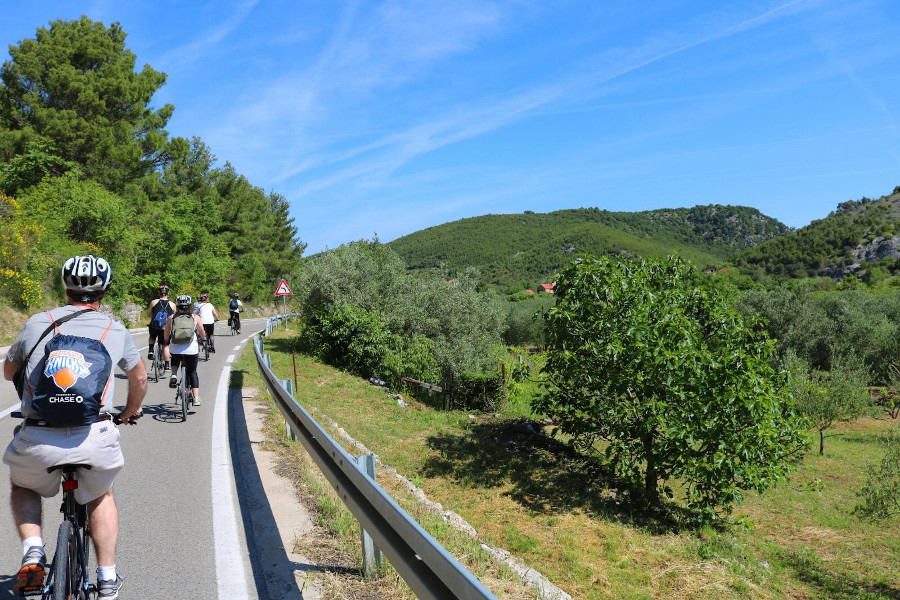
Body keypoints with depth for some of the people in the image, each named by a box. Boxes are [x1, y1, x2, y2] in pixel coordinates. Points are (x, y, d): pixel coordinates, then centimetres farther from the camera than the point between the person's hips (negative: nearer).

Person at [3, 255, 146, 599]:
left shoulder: (38, 323, 9)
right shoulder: (115, 331, 10)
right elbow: (139, 379, 26)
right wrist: (131, 410, 46)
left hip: (37, 441, 0)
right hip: (94, 439, 0)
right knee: (101, 496, 29)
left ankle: (33, 553, 15)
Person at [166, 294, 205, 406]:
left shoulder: (171, 318, 4)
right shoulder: (195, 318, 3)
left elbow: (166, 336, 12)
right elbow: (202, 334, 11)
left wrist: (167, 342, 34)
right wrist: (202, 339, 33)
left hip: (175, 349, 1)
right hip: (191, 349, -1)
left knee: (175, 359, 35)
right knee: (192, 372, 16)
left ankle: (173, 375, 7)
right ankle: (196, 398, 11)